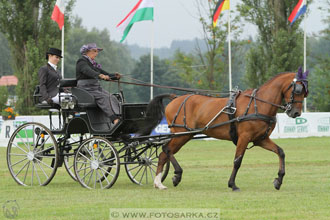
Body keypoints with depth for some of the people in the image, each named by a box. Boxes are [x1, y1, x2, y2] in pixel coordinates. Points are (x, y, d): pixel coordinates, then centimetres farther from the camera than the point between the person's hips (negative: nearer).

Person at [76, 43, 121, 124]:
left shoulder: (93, 63, 22)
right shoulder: (82, 62, -5)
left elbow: (105, 75, 17)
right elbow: (88, 71, -27)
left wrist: (114, 76, -4)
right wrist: (100, 75, -45)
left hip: (96, 88, 8)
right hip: (86, 89, -8)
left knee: (112, 98, -15)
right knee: (104, 98, -29)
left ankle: (119, 118, -32)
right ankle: (115, 120, -41)